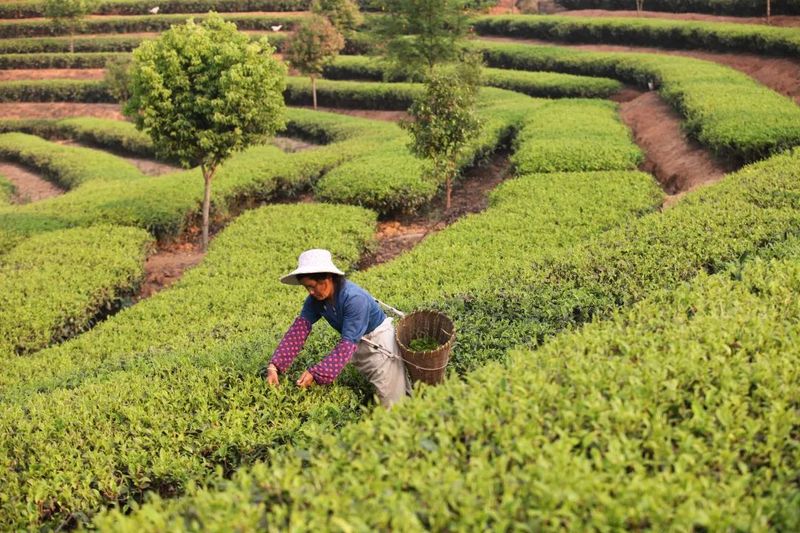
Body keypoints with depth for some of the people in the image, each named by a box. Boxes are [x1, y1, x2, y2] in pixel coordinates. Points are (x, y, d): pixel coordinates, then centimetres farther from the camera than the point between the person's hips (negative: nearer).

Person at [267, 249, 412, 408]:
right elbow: (299, 330, -21)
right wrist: (274, 366, -33)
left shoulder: (355, 298, -34)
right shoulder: (315, 301, -12)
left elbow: (348, 342, -36)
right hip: (358, 344, 7)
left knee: (392, 403, -1)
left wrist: (316, 373, -42)